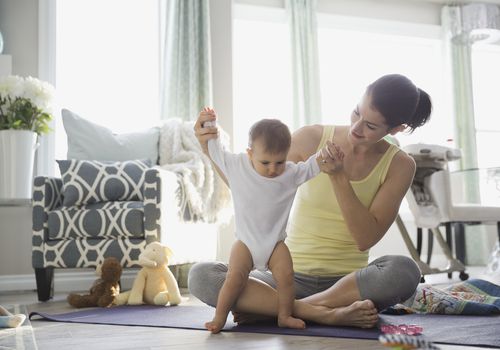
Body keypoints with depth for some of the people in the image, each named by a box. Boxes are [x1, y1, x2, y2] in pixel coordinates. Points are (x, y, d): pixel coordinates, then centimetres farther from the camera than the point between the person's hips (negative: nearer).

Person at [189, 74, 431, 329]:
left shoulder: (399, 166, -1)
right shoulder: (312, 139, -2)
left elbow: (366, 238, -11)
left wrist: (339, 177, -20)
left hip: (347, 283, 0)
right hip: (290, 278, 1)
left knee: (405, 271, -35)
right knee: (201, 276, -24)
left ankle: (268, 309, -24)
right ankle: (329, 314, -28)